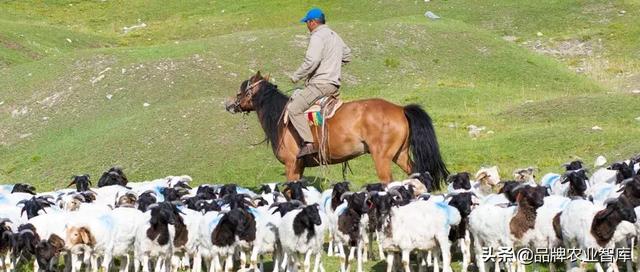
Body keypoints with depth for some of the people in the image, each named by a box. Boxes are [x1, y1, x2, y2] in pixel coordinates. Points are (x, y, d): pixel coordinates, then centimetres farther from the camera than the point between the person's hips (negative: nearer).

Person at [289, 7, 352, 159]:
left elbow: (311, 62, -25)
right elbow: (347, 56, 31)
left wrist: (296, 77, -14)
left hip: (321, 84, -10)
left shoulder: (317, 37, -14)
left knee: (293, 108, -16)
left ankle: (309, 143, -29)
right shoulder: (335, 36, 17)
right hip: (334, 84, 10)